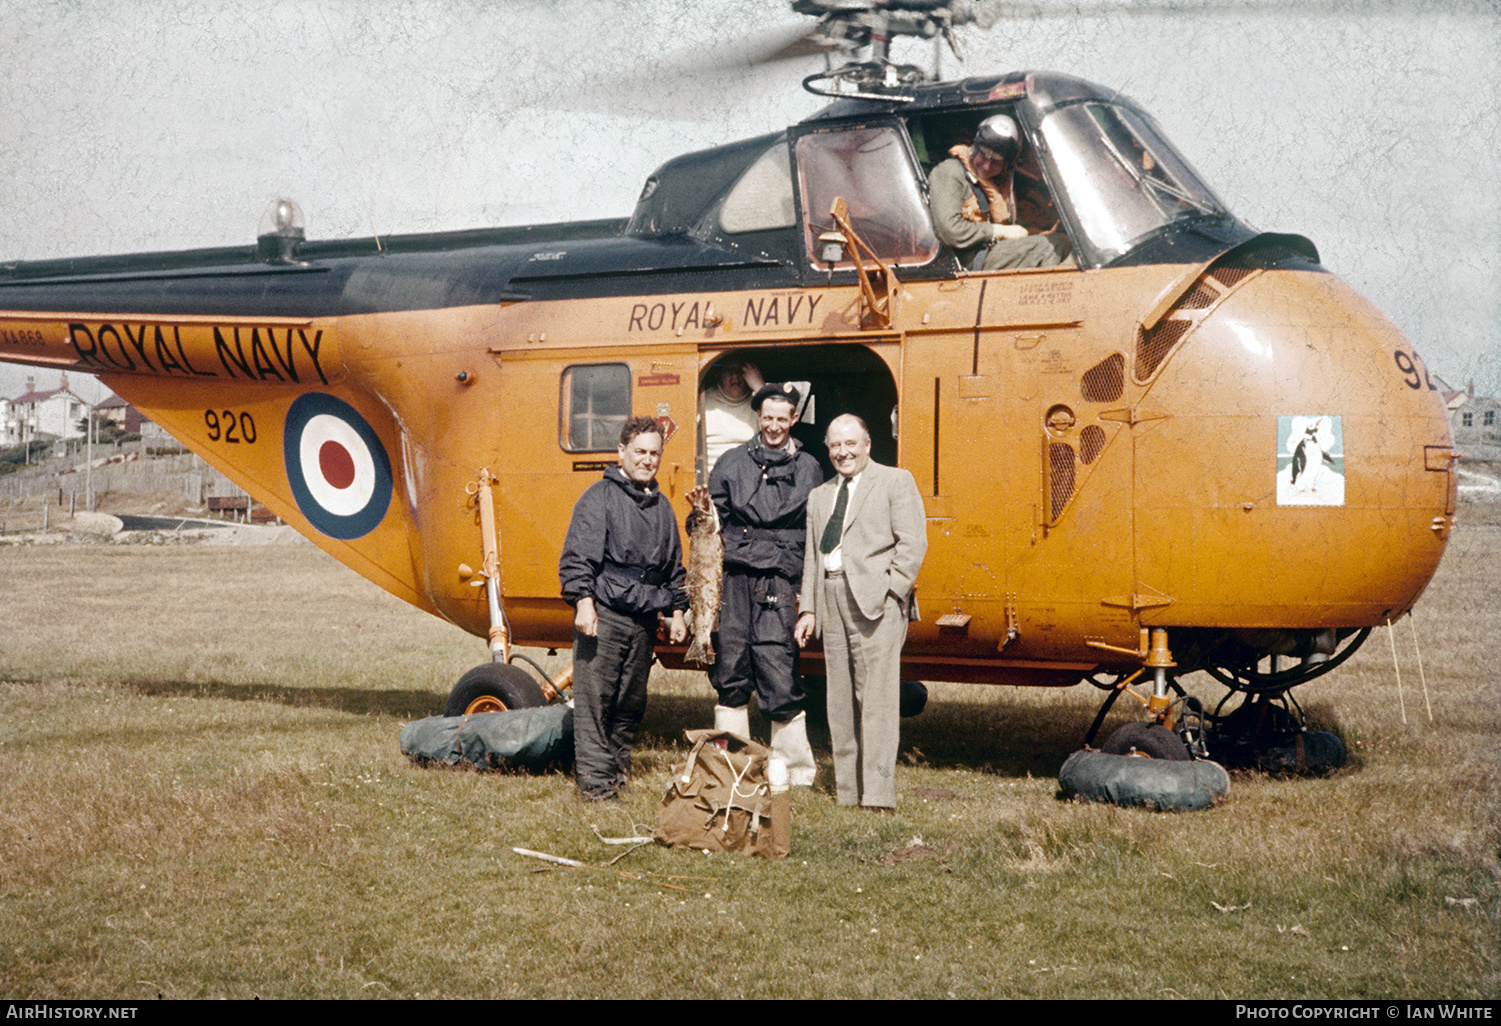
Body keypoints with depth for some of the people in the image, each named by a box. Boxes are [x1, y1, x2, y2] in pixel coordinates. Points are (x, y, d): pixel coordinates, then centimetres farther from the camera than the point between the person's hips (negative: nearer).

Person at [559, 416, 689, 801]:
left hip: (644, 620, 6)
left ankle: (618, 768, 19)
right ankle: (594, 779, -5)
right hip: (604, 614, -6)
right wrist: (583, 602, -18)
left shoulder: (662, 507, 18)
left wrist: (677, 611, 21)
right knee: (594, 697, -7)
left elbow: (674, 566, 26)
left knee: (633, 701, 8)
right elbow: (578, 556, -9)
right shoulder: (600, 497, -2)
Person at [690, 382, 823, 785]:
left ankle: (796, 771, 1)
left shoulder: (808, 469, 13)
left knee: (780, 681, -8)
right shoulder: (732, 463, 14)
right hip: (733, 580, 2)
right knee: (730, 677, 3)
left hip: (779, 584, -2)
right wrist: (703, 513, -8)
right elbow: (714, 524, 16)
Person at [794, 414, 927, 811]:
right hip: (832, 599, 6)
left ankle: (878, 796, -15)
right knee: (841, 700, 5)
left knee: (877, 696, -12)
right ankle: (848, 793, 8)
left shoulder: (895, 481, 6)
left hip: (875, 599, -6)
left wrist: (891, 592, -12)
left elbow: (912, 542, -2)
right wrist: (807, 608, 11)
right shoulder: (819, 496, 23)